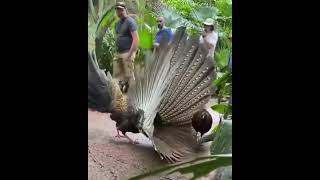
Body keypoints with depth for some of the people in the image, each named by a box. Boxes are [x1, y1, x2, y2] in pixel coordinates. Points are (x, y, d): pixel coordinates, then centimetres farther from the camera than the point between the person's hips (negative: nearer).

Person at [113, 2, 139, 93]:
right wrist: (116, 51, 14)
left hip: (127, 53, -8)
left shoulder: (130, 21, -7)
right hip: (118, 53, 8)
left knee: (129, 75, -6)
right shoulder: (117, 23, 17)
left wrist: (130, 53, -19)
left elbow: (135, 38, -14)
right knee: (117, 75, 6)